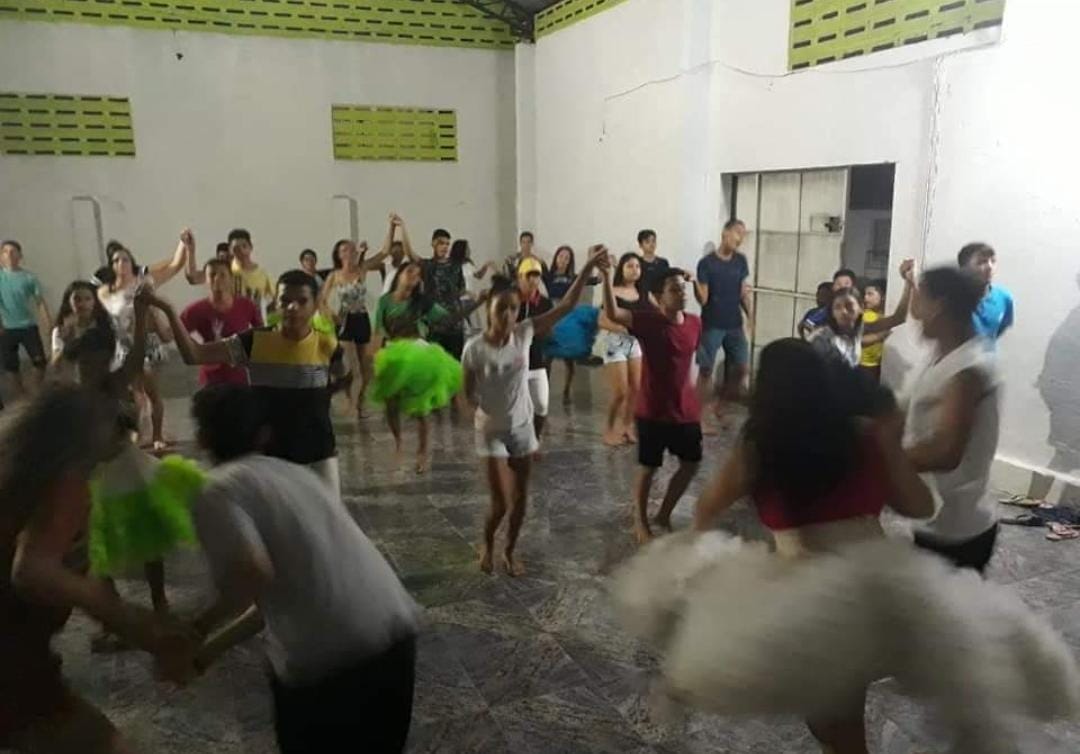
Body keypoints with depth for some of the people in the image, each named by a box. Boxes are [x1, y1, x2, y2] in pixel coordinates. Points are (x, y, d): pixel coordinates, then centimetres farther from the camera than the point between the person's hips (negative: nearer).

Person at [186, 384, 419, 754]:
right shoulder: (295, 473, 20)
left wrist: (199, 628, 1)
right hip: (396, 632, 6)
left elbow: (254, 577, -18)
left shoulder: (217, 490, -2)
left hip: (329, 657, -6)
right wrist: (211, 649, 27)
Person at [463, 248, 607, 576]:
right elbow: (467, 393, -4)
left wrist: (588, 267, -22)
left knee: (520, 500, 12)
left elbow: (567, 305, -15)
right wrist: (479, 404, -20)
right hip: (492, 432, -3)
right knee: (500, 503, -3)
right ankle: (487, 545, 29)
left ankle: (510, 551, 37)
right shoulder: (474, 348, -19)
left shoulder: (525, 333, -12)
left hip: (522, 428, 3)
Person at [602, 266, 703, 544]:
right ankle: (640, 523, 29)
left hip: (686, 409, 6)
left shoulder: (695, 324, 0)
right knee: (648, 468, 8)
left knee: (692, 463, 15)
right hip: (653, 411, -6)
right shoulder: (648, 320, -17)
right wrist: (606, 275, -46)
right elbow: (612, 313, -34)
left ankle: (664, 514, 36)